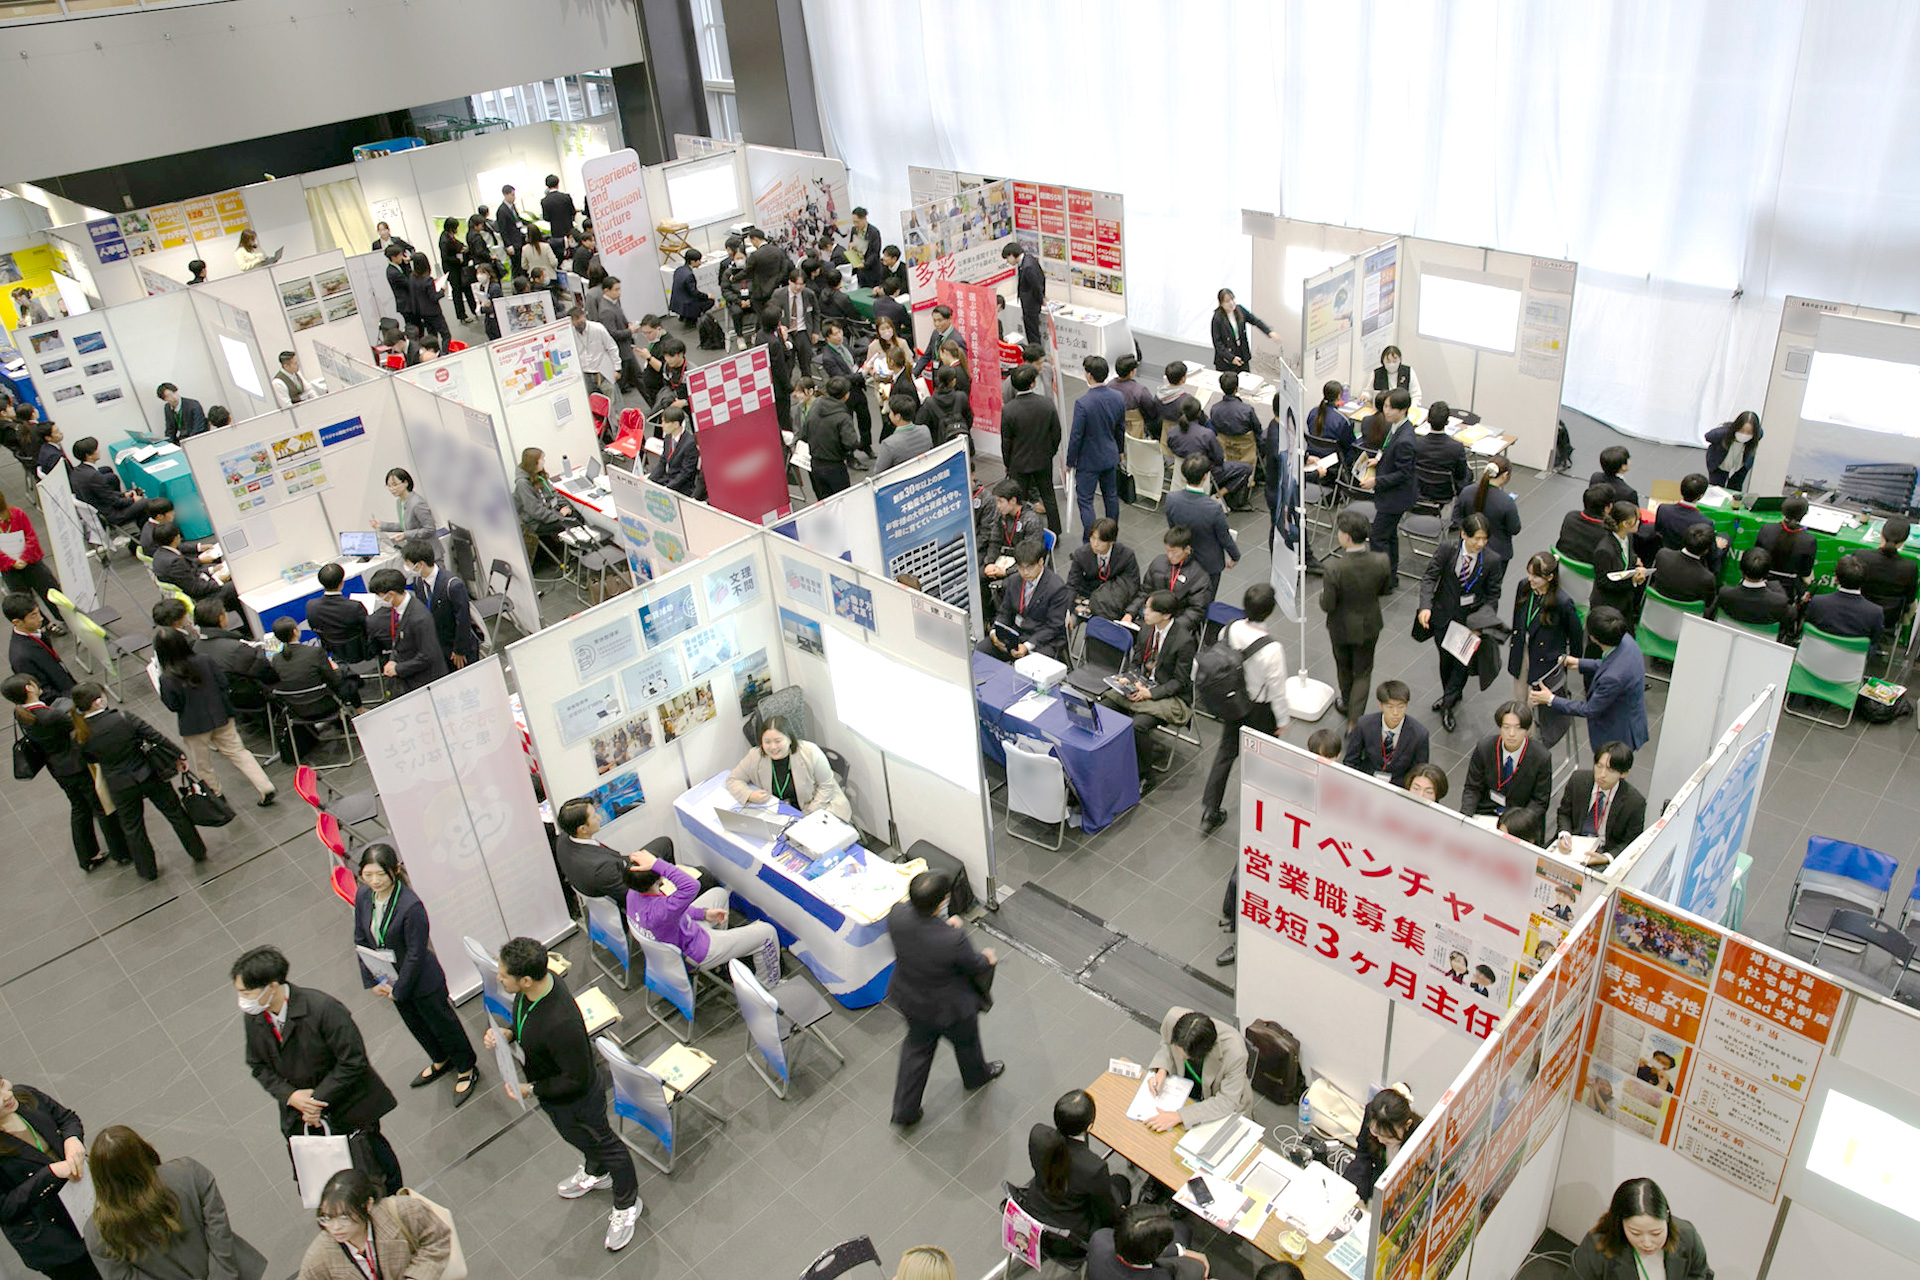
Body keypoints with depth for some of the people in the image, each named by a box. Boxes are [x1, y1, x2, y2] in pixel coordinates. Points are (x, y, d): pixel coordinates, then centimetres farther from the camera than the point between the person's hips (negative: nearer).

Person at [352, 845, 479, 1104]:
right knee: (416, 1025, 28)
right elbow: (361, 940, 0)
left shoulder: (411, 906, -33)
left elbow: (416, 954, -24)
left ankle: (466, 1068, 40)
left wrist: (398, 989, -16)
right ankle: (441, 1062, 55)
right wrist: (371, 981, -2)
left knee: (442, 1024, 15)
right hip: (390, 979, 7)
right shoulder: (363, 895, -12)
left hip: (422, 982, -7)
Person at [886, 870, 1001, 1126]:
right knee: (966, 1042, 30)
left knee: (917, 1046, 31)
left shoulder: (897, 915, -29)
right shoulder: (953, 939, -42)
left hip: (909, 999, 4)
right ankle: (976, 1076, 63)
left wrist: (945, 923, -9)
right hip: (949, 1007, -4)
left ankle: (904, 1110, 44)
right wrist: (987, 958, 3)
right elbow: (975, 967, -19)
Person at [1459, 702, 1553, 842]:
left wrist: (1516, 825, -19)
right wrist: (1465, 818, -15)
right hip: (1486, 813, 2)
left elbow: (1539, 801, -4)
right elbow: (1472, 788, 2)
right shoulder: (1484, 748, -6)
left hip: (1520, 816, -2)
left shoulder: (1542, 757, -11)